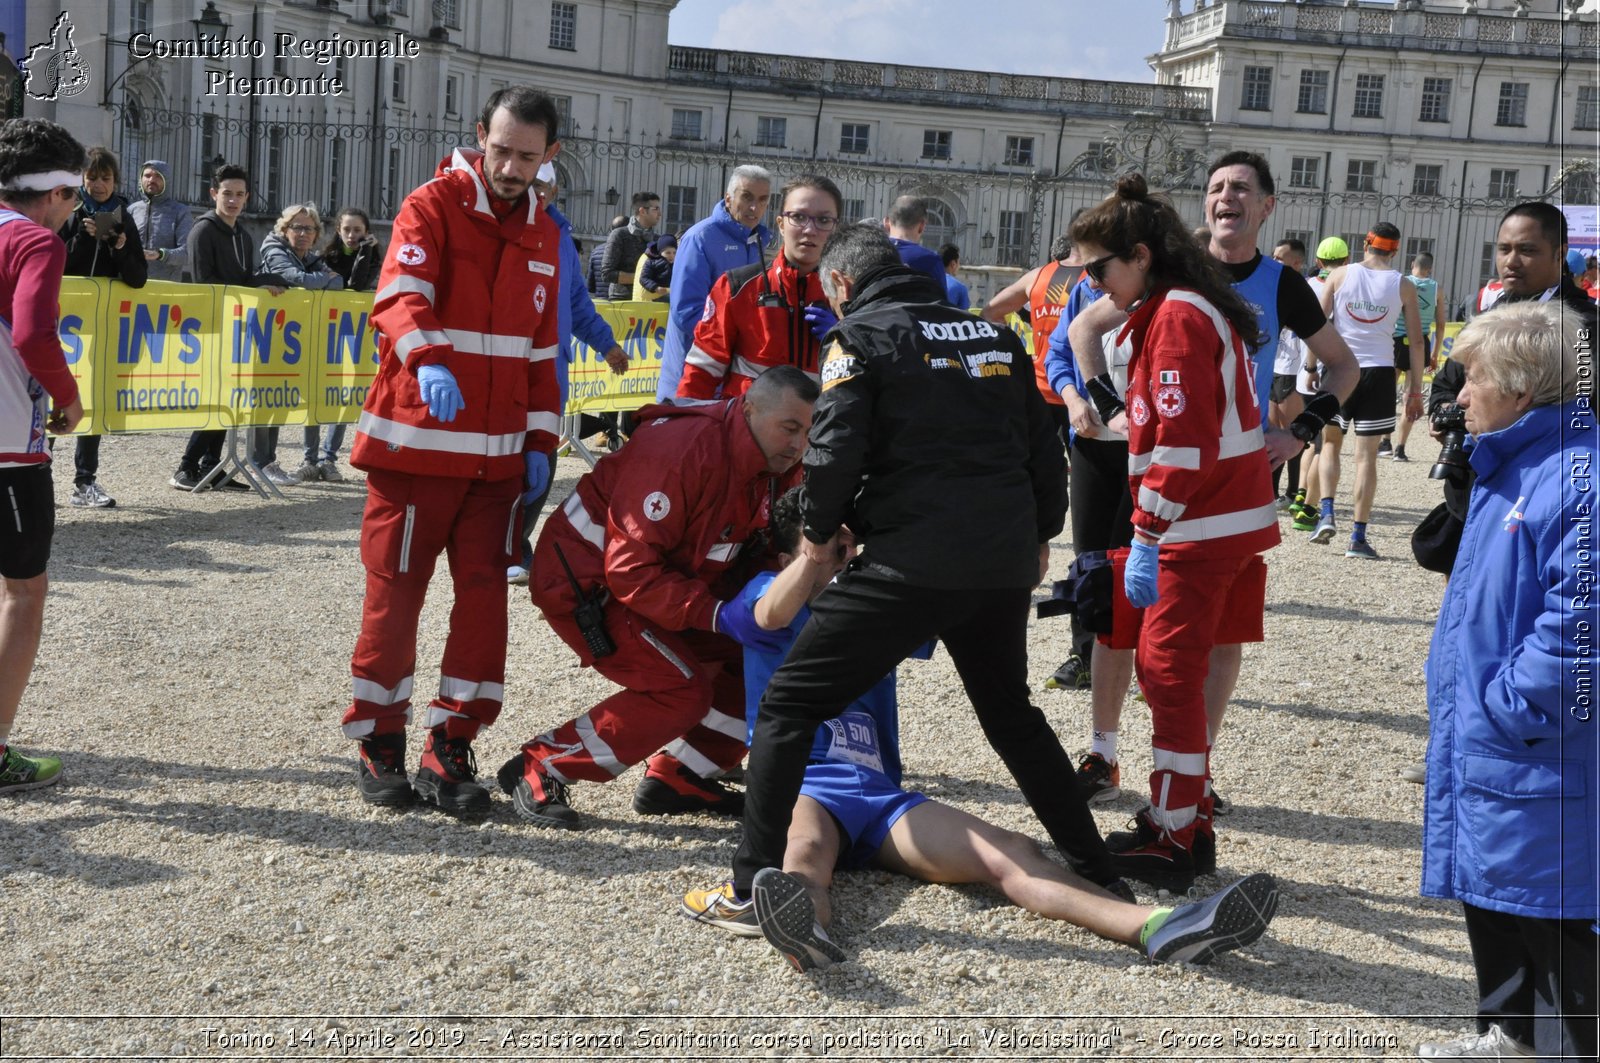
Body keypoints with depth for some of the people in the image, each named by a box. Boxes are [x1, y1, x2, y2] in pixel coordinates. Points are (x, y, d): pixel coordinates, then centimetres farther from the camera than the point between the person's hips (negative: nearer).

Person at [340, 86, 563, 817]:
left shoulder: (543, 236, 14)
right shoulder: (432, 208, -5)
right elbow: (401, 296, -22)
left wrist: (540, 440, 12)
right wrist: (428, 361, -41)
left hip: (498, 454, 5)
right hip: (415, 443, -5)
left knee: (484, 596, 2)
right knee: (395, 594, 3)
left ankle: (450, 747, 11)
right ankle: (379, 743, 17)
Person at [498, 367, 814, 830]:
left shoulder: (779, 467, -4)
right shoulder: (681, 450, -31)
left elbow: (768, 553, 6)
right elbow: (631, 571, -31)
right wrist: (714, 613, -35)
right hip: (583, 578, -9)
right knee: (681, 689, -20)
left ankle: (678, 777, 10)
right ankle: (538, 770, -9)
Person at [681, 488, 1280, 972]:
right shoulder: (768, 594, 11)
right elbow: (773, 614, -15)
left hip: (880, 794, 4)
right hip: (803, 786, -3)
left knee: (1006, 854, -21)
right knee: (804, 848, -40)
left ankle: (1155, 928, -43)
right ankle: (804, 930, -77)